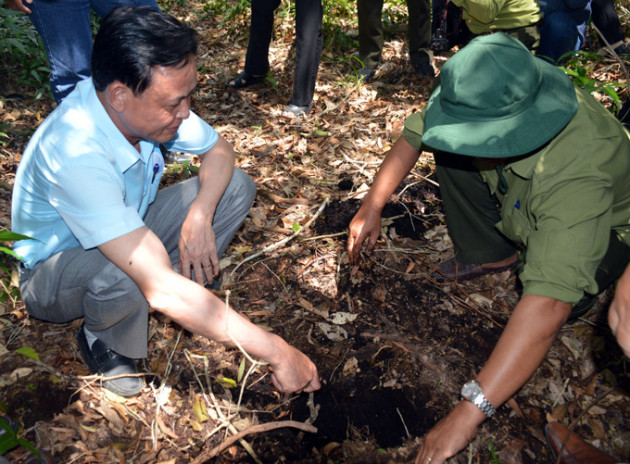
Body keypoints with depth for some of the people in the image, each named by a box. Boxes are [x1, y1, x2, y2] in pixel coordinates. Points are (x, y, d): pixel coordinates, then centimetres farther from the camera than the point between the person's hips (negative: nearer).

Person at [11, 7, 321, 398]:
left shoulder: (151, 102, -19)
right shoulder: (76, 153, -40)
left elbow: (219, 150, -3)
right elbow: (162, 290, -44)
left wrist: (200, 217, -25)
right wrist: (277, 352, -41)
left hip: (127, 230, 6)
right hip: (55, 271, -5)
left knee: (237, 186, -10)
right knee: (121, 273, -41)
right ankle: (105, 341, -6)